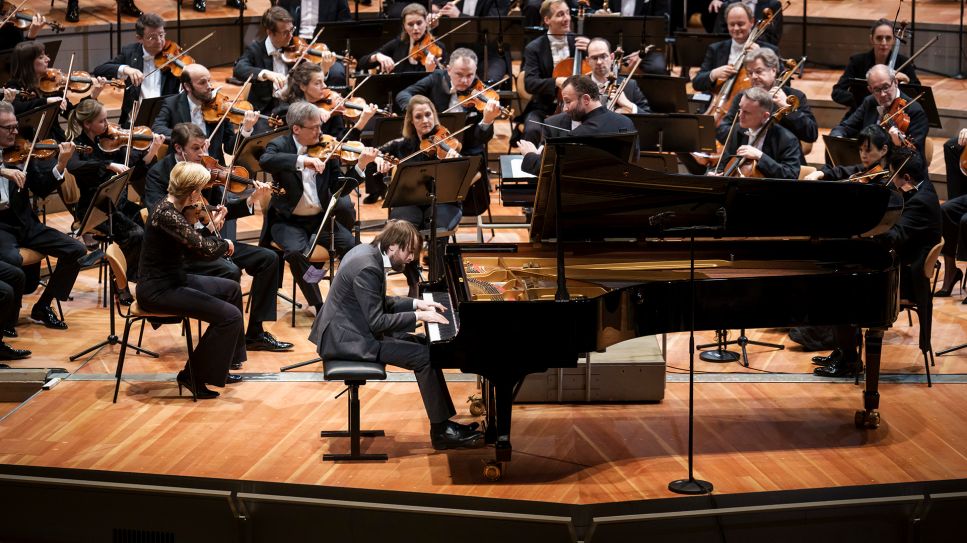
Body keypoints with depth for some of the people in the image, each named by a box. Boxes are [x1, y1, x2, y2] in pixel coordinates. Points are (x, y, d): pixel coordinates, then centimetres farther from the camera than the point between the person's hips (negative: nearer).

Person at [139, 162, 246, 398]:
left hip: (173, 280, 11)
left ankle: (222, 363, 31)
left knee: (231, 289, 24)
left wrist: (212, 226, 2)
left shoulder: (174, 209, 6)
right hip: (157, 290, -11)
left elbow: (193, 250, 10)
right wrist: (226, 244, -11)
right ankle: (193, 376, -2)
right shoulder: (166, 214, -25)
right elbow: (206, 249, -31)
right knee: (229, 315, -17)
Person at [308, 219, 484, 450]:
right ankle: (441, 431, -6)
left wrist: (416, 303, 9)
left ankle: (445, 420, 11)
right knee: (424, 357, -14)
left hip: (348, 329, 11)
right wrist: (417, 315, -17)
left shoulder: (367, 251, 7)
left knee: (423, 345, 10)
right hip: (348, 339, -11)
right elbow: (377, 322, -24)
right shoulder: (368, 268, -24)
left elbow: (379, 303, 19)